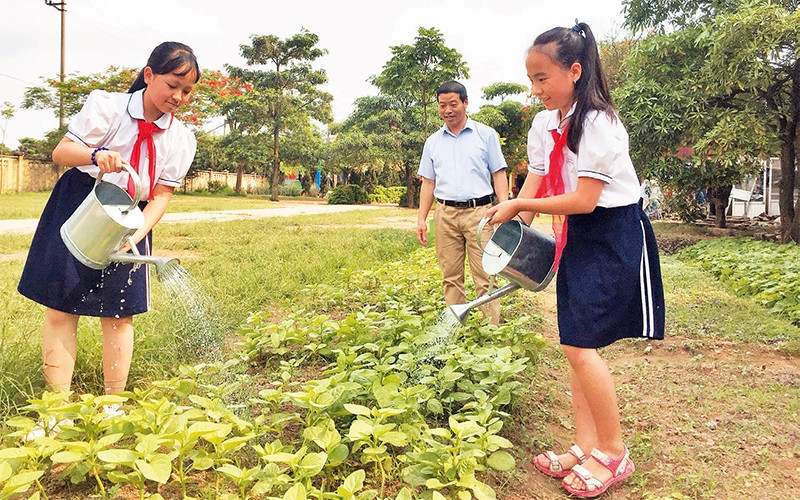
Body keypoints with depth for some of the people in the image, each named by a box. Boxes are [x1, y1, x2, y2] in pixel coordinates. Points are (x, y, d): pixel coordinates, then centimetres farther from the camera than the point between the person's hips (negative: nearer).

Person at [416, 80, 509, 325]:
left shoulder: (486, 134, 7)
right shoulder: (433, 142, 15)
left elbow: (499, 175, 5)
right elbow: (428, 182, 16)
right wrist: (421, 218, 7)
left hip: (479, 212, -3)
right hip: (445, 214, 3)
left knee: (484, 277, -5)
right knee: (451, 277, 6)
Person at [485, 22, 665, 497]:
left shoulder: (598, 123, -19)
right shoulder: (544, 124, 6)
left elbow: (583, 200, -22)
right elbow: (536, 182, 8)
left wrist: (519, 206, -16)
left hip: (614, 235, -8)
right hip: (576, 236, 8)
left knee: (579, 343, -11)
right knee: (576, 345, 7)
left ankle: (614, 454, 7)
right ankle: (586, 447, 18)